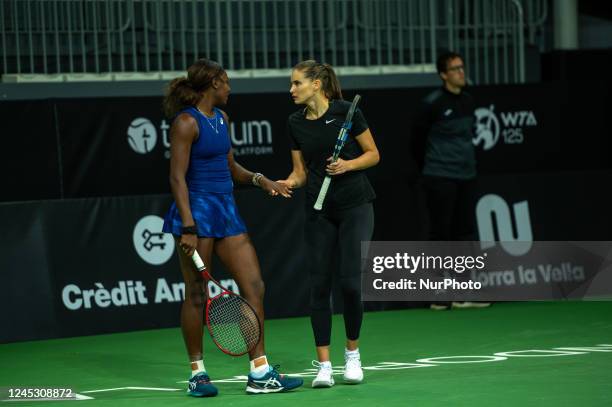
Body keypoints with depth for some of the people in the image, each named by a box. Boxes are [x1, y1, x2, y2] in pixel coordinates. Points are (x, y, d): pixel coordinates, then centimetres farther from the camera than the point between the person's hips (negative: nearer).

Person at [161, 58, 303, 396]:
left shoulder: (222, 118, 15)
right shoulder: (187, 122, -10)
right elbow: (177, 178, -15)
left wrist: (259, 179, 7)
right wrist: (188, 227, -22)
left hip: (226, 210, 8)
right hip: (198, 210, -8)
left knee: (254, 286, 1)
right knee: (196, 294, 0)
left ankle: (259, 373, 3)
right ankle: (197, 374, 10)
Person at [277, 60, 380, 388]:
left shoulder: (347, 112, -9)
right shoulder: (295, 123, 3)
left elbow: (373, 154, -3)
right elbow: (301, 172, 7)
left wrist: (348, 164, -20)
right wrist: (288, 183, -14)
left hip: (355, 206, -4)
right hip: (319, 211, 4)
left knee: (350, 281, -9)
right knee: (319, 284, -2)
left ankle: (352, 354, 12)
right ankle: (323, 365, 2)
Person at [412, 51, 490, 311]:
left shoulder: (468, 101, 10)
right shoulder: (433, 103, -9)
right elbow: (418, 138, -2)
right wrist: (428, 167, 7)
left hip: (466, 176, 6)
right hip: (440, 179, -6)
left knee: (464, 233, 5)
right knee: (441, 234, -2)